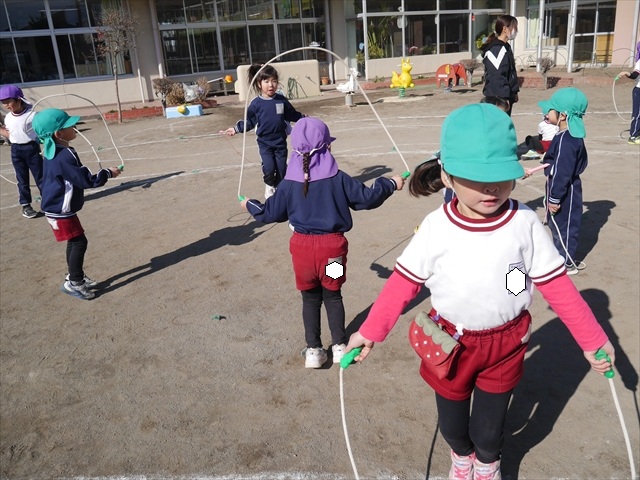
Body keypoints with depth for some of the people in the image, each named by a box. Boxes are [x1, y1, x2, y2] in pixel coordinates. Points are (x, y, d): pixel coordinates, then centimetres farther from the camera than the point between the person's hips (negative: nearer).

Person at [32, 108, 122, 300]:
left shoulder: (52, 153, 6)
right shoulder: (65, 156, -25)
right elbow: (87, 180, -24)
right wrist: (108, 173, -11)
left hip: (56, 207, 10)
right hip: (61, 211, -10)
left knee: (74, 242, 17)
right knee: (79, 242, -3)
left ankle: (75, 277, 29)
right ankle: (73, 282, 5)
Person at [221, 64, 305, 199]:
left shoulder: (282, 100, 0)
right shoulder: (256, 103, -6)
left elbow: (292, 115, 12)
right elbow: (249, 121, 0)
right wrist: (236, 129, -8)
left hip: (280, 142, 2)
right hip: (264, 142, -2)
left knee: (281, 169, 4)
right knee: (269, 168, -15)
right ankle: (269, 186, 15)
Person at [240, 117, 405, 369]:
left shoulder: (289, 184, -6)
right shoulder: (337, 179, -10)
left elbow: (270, 213, 3)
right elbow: (368, 198, -5)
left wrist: (250, 205, 23)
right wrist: (391, 184, 11)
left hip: (303, 246, 1)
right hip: (332, 245, -1)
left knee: (310, 299, 15)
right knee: (333, 296, 17)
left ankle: (313, 350, 20)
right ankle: (339, 345, 25)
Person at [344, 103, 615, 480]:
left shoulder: (525, 223, -16)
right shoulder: (436, 227, -18)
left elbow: (557, 285, -8)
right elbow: (403, 283, -11)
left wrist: (592, 338, -3)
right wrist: (370, 331, -12)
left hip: (506, 345, 0)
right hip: (450, 345, 0)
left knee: (489, 426, 16)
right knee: (452, 422, 22)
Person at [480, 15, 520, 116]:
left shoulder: (506, 48, 16)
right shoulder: (496, 50, -17)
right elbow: (496, 77, -23)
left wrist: (514, 92, 20)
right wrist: (504, 98, -23)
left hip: (506, 97, 10)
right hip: (497, 100, -10)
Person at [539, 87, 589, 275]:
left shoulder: (565, 141, -27)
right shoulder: (573, 136, 5)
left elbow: (562, 173, -26)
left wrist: (554, 198, -20)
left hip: (564, 192, -10)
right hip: (568, 190, 10)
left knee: (562, 226, 4)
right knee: (557, 224, 21)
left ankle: (567, 263, 18)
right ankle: (563, 256, 36)